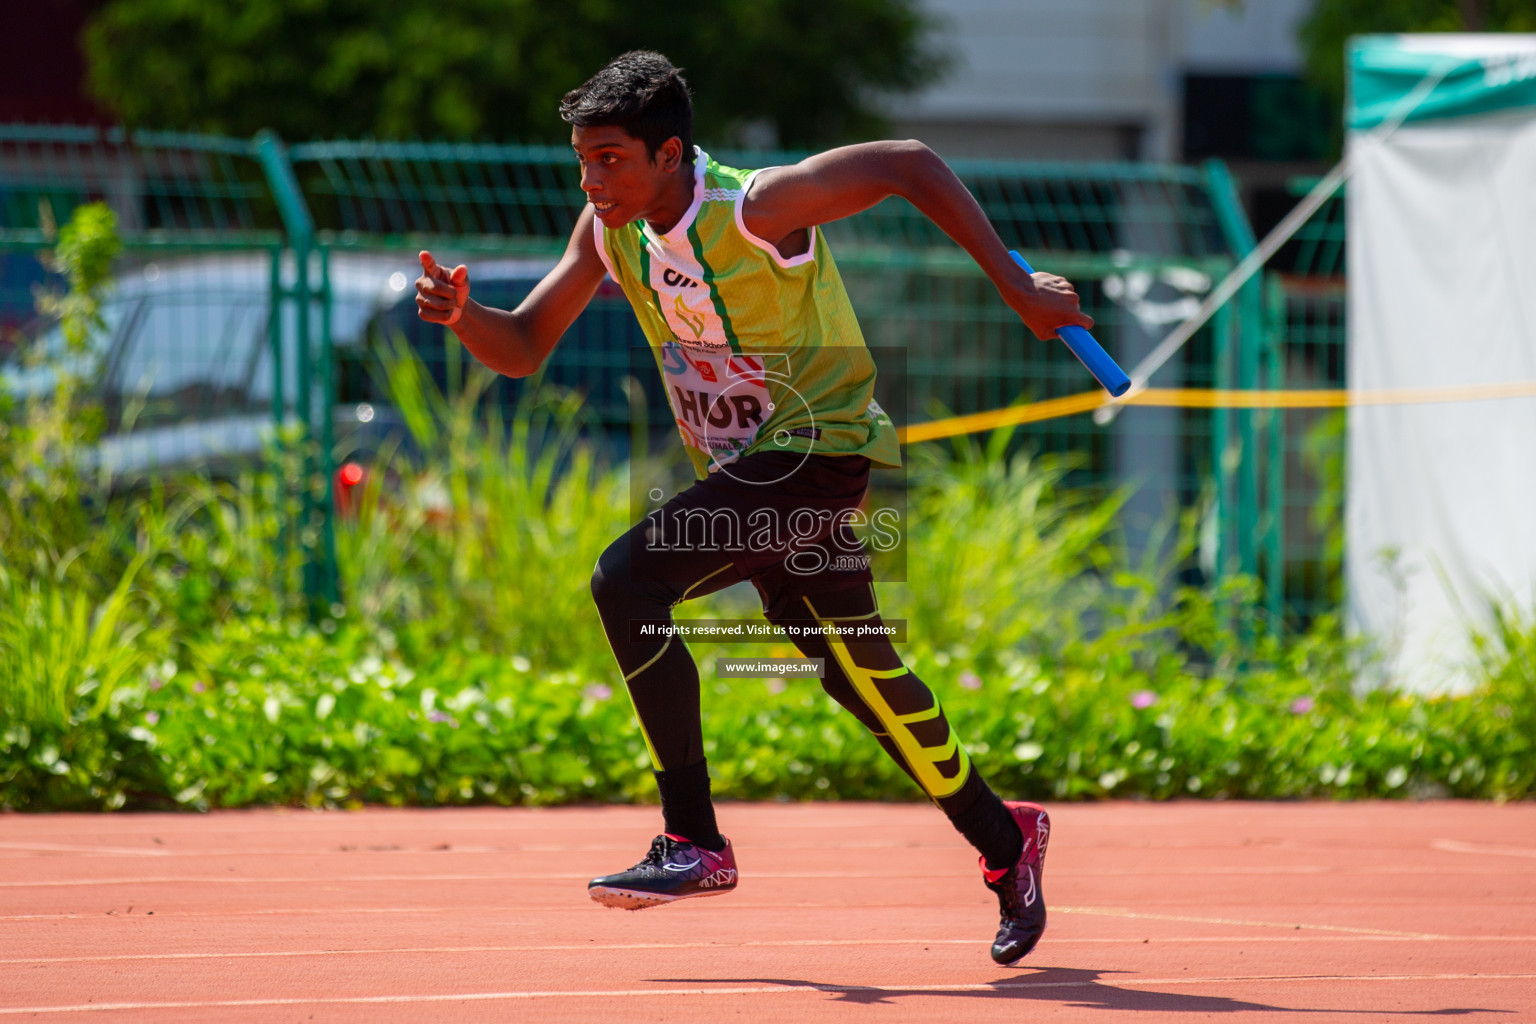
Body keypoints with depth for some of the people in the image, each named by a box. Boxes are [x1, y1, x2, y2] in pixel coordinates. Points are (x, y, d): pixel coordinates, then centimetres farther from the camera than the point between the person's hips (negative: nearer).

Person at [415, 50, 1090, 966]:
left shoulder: (756, 210, -23)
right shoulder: (611, 229, -2)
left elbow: (911, 163, -18)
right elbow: (523, 347, 2)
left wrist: (1015, 286, -19)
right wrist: (461, 314, -21)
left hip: (818, 447, -8)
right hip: (743, 467, 8)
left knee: (628, 578, -22)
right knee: (857, 665, 14)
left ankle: (695, 843, -18)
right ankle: (1005, 841, 32)